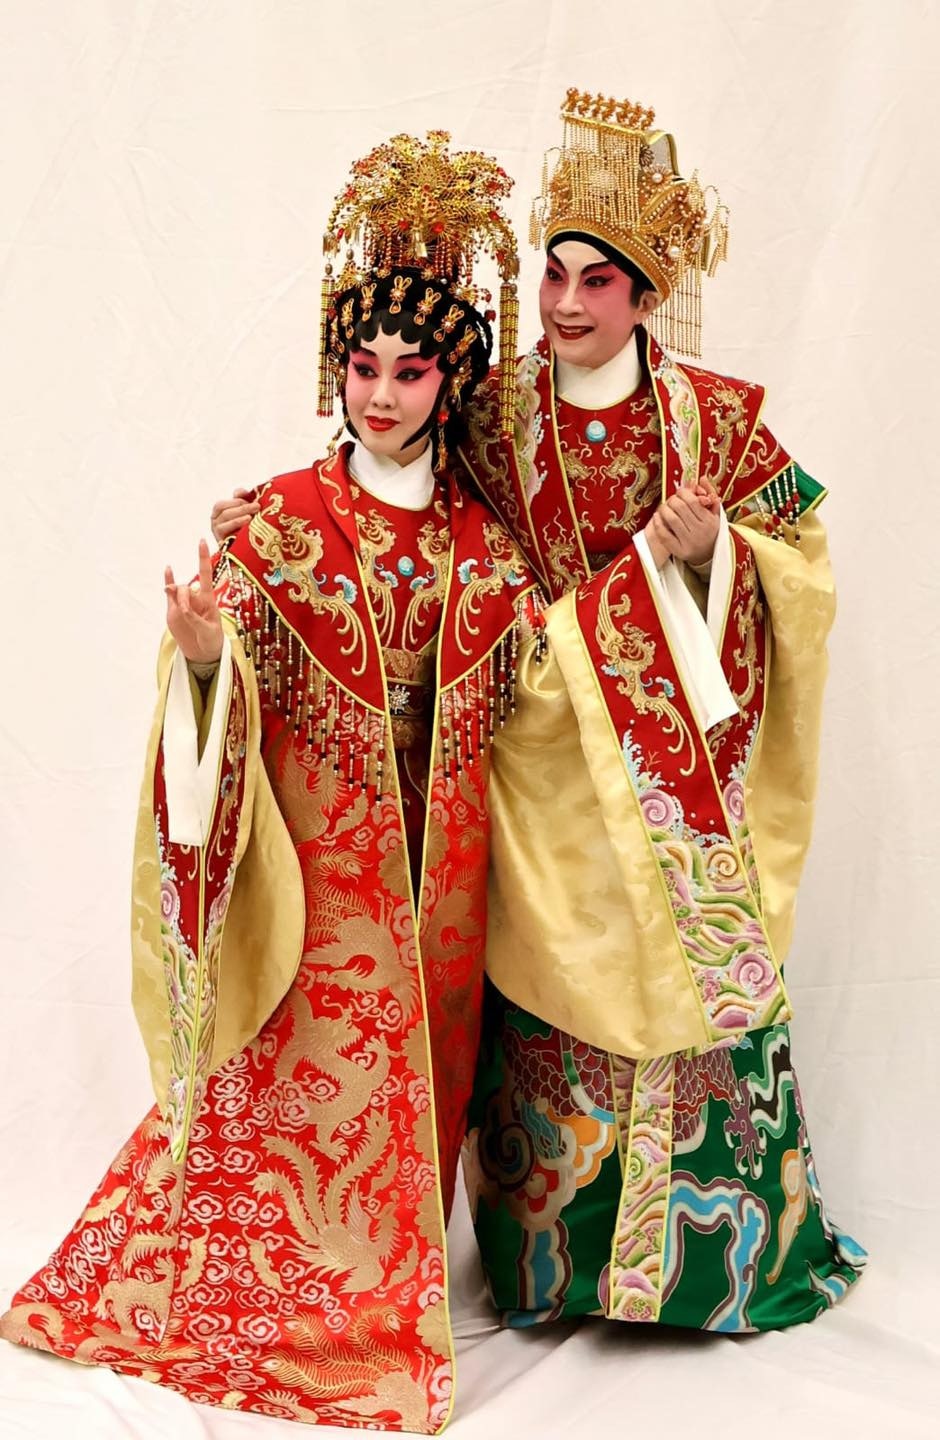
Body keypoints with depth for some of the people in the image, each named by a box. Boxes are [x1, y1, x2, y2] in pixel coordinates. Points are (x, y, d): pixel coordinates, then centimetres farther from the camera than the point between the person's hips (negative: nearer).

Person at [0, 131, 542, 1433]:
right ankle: (281, 1294, 21)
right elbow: (228, 684, -10)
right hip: (316, 847, -3)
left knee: (418, 1067, 11)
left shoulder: (484, 541, 6)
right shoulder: (278, 519, -3)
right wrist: (202, 654, -30)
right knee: (305, 1073, 2)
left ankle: (387, 1281, 30)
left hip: (434, 858, 3)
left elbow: (515, 699, 10)